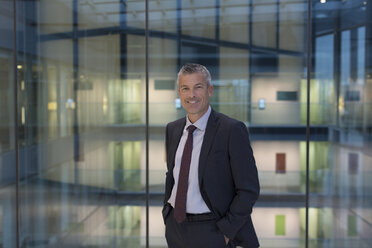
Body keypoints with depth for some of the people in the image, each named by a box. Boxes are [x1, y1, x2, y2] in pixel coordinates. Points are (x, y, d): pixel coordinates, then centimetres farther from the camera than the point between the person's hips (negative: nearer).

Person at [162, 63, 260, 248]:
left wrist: (225, 231, -15)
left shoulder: (232, 130, -14)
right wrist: (167, 215, 8)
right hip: (175, 228, 5)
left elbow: (249, 189, -14)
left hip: (210, 232, -5)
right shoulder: (172, 129, 5)